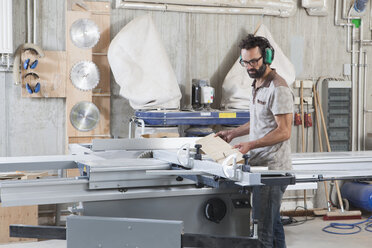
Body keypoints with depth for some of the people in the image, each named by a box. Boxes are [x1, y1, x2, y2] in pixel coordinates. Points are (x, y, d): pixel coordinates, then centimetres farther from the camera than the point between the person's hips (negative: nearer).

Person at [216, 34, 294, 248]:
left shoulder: (278, 88, -15)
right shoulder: (257, 84, 16)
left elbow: (284, 131, -19)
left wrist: (251, 145, -24)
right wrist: (234, 133, 18)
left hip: (273, 168, -10)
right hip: (260, 166, 10)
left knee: (264, 228, -9)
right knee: (273, 222, 17)